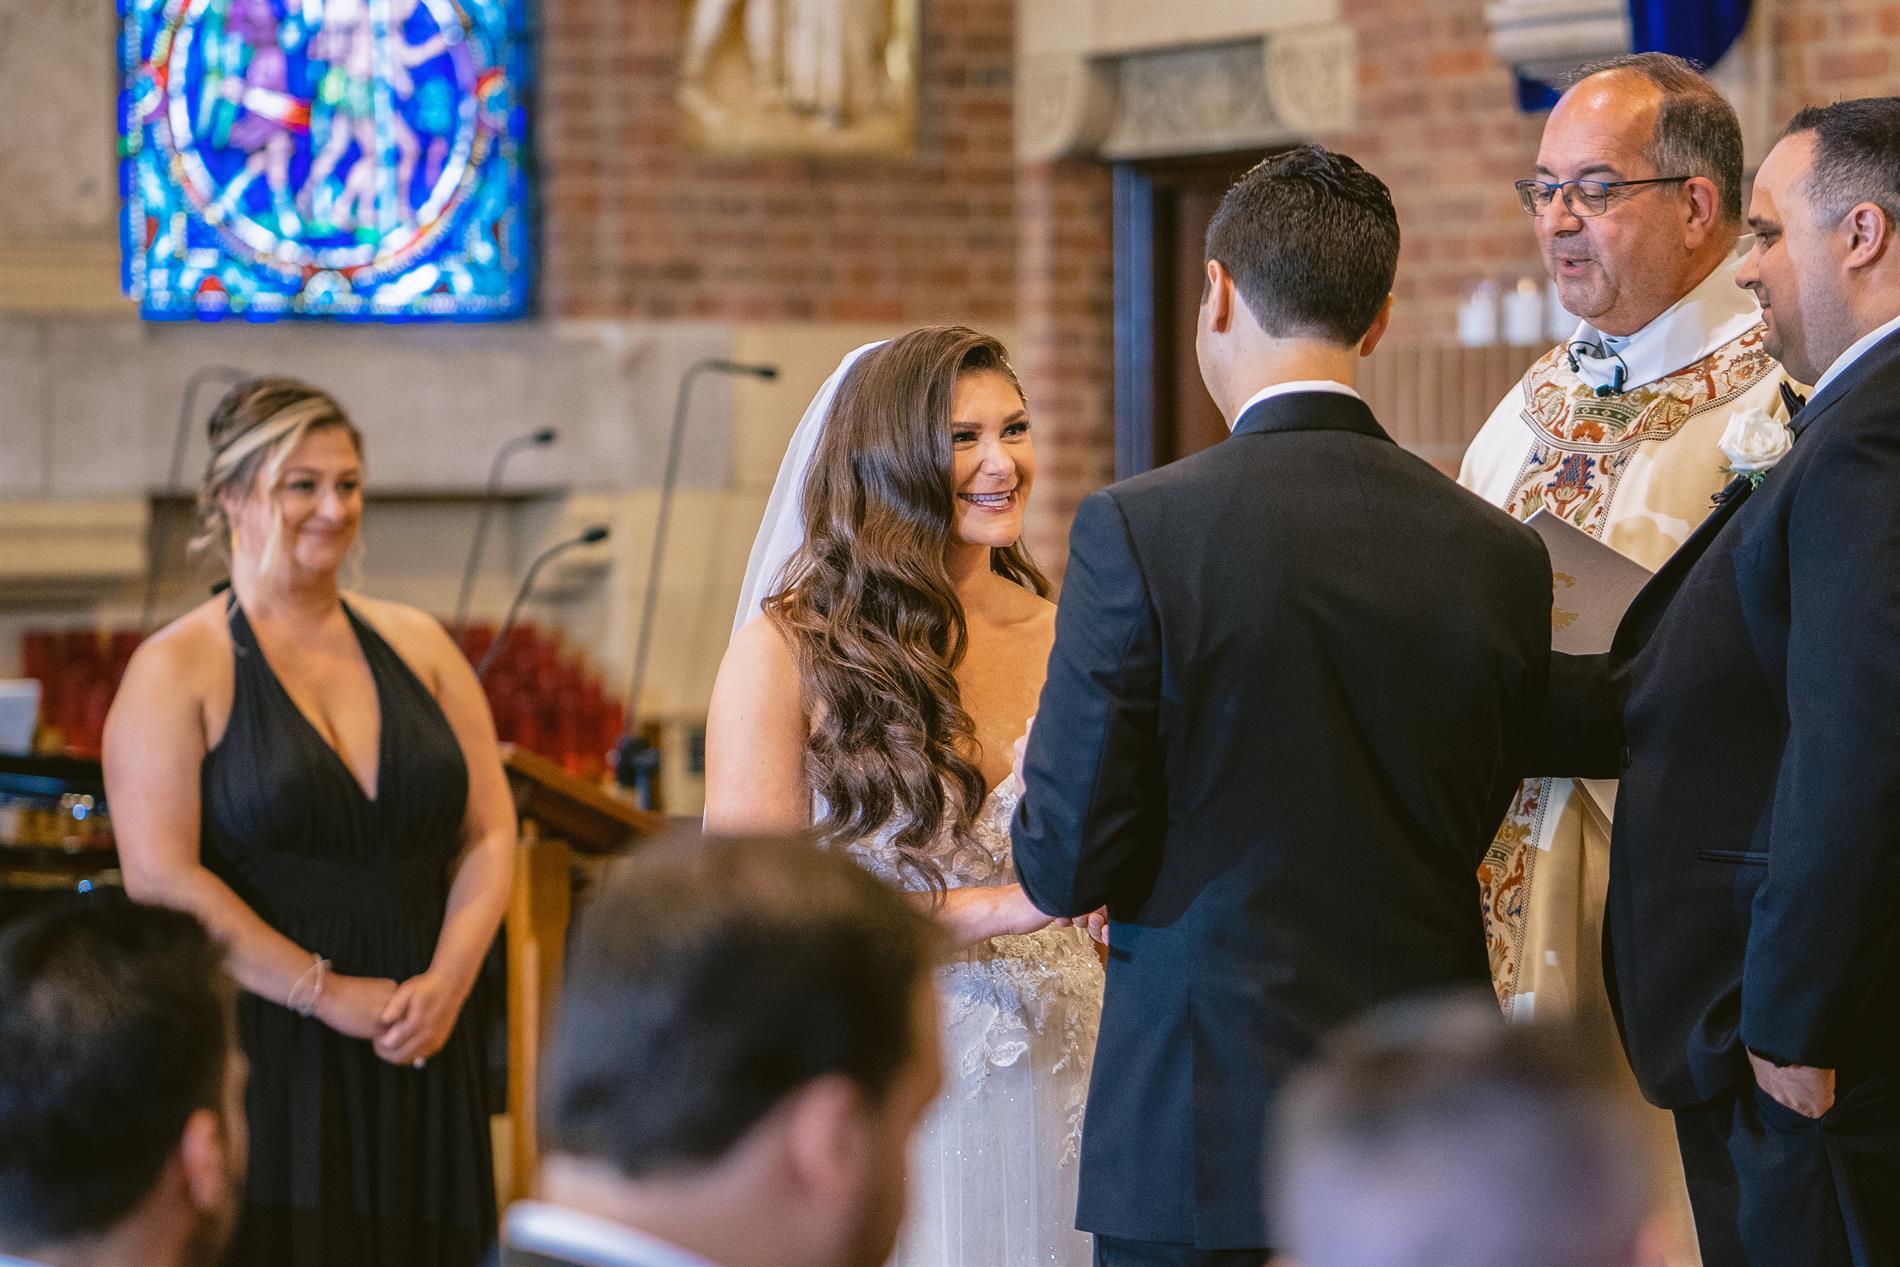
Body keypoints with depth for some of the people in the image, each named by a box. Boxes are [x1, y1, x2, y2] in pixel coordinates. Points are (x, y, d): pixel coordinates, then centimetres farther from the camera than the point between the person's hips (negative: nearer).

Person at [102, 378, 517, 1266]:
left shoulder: (415, 645, 12)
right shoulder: (175, 669, -2)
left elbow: (490, 834, 9)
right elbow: (160, 878, -12)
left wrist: (447, 979, -8)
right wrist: (331, 994, -15)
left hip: (418, 1053, 4)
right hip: (263, 1051, -4)